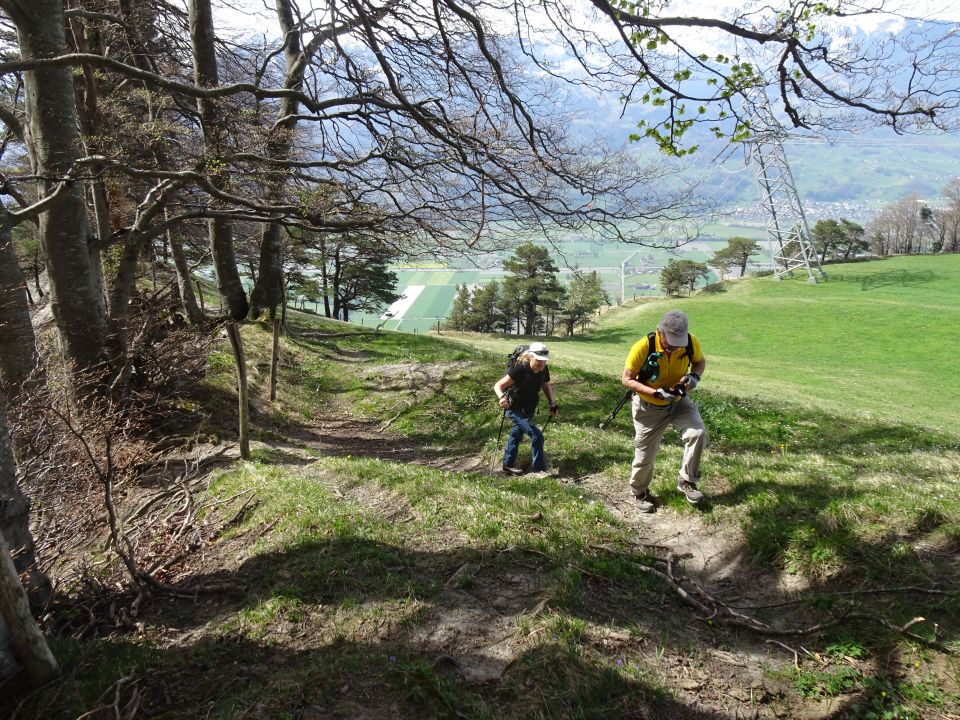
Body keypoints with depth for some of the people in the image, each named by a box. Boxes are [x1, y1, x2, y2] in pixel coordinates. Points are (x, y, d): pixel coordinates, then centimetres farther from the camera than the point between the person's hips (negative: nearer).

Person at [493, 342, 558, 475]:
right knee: (537, 436, -16)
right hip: (515, 410, -7)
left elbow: (546, 386, 10)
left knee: (516, 435, 24)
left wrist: (552, 404, 1)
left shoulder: (544, 370, -11)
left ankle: (508, 465, 43)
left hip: (529, 410, 7)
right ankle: (538, 470, 2)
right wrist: (501, 397, -48)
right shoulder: (520, 369, -30)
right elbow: (498, 385, -29)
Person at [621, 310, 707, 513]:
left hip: (679, 401, 3)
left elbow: (700, 361, 2)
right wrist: (657, 393, -33)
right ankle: (640, 493, 34)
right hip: (649, 407, -2)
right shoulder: (643, 347, -30)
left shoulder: (690, 342, -20)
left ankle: (686, 482, 1)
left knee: (698, 434, -21)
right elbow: (627, 380, -22)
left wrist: (694, 376, -21)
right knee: (645, 453, 7)